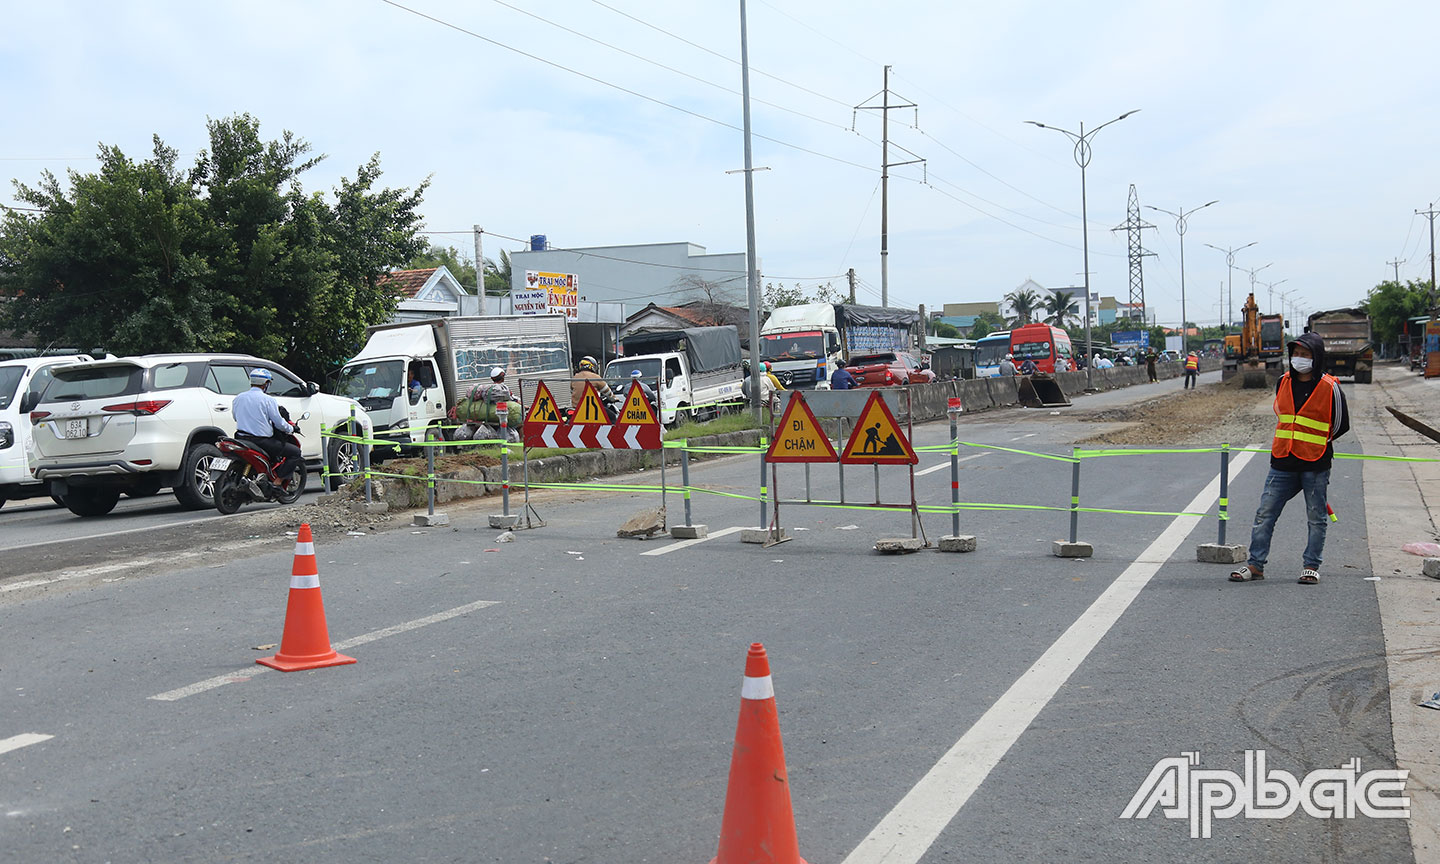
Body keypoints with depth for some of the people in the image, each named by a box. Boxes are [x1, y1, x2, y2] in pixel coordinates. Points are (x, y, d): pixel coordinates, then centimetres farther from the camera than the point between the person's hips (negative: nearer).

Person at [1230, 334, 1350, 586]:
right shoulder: (1283, 383, 7)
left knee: (1316, 518, 7)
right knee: (1265, 514, 2)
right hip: (1283, 463, 4)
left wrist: (1315, 445, 11)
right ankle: (1255, 564, 7)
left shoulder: (1330, 388, -6)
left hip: (1315, 464, -4)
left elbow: (1341, 425, 4)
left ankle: (1311, 566, 17)